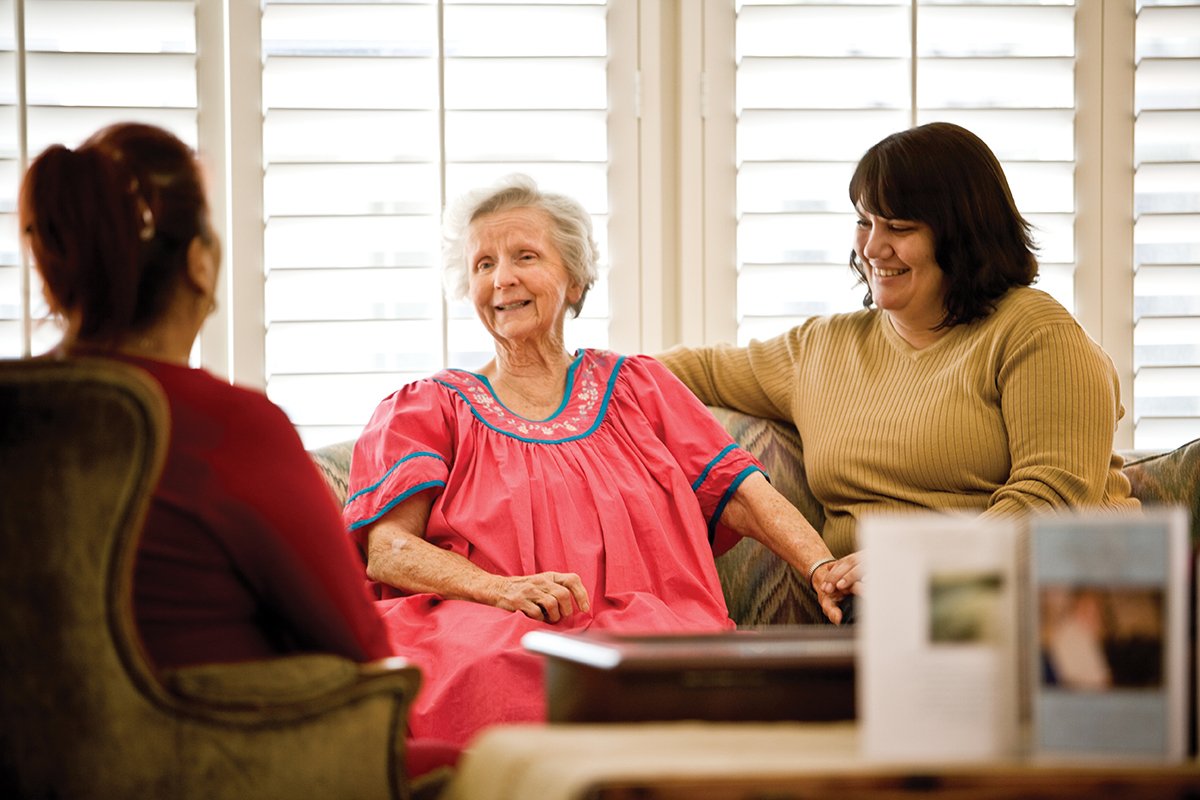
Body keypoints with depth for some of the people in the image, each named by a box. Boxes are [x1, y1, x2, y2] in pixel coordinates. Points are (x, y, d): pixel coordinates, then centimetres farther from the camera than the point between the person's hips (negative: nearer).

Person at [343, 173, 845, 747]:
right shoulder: (427, 409, 19)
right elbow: (385, 550, 4)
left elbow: (741, 492, 15)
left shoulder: (634, 386, 25)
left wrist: (823, 567, -5)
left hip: (645, 634, 1)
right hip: (486, 634, -1)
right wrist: (504, 589, -16)